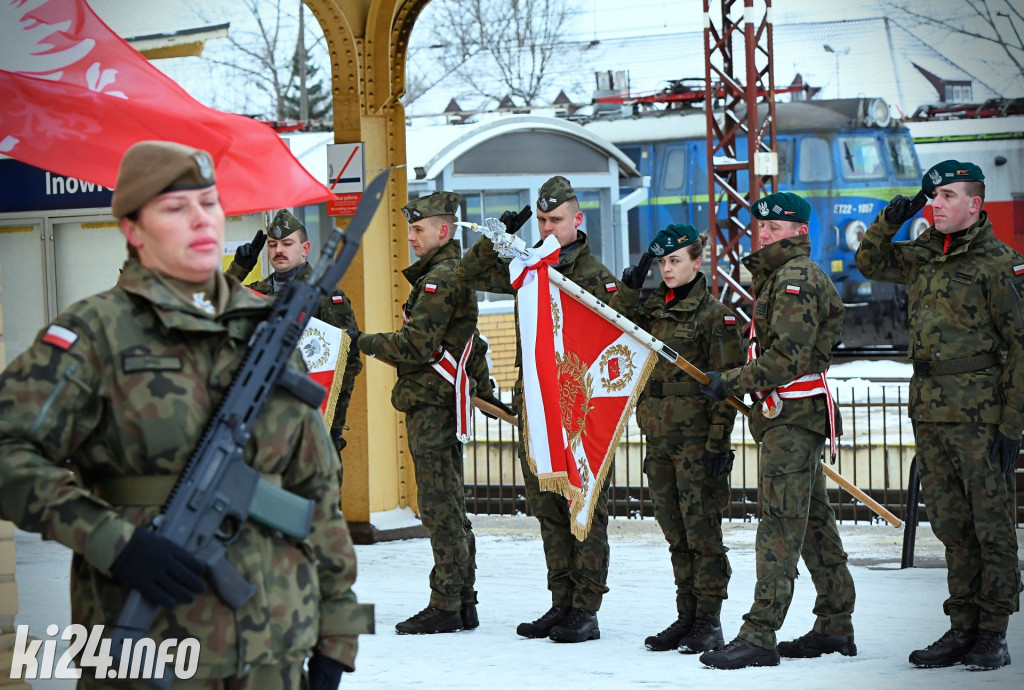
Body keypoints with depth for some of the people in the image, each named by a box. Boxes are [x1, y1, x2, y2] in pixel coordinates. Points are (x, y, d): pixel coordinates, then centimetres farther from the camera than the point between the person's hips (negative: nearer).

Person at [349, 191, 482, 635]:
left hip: (431, 405, -11)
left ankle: (445, 608, -7)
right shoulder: (450, 274, 20)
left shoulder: (441, 279, -14)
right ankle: (463, 604, 16)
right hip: (441, 403, 11)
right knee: (450, 506, 12)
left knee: (439, 508, -9)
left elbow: (416, 345, -19)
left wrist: (363, 342, -9)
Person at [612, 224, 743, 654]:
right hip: (659, 436, 6)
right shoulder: (652, 308, 14)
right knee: (675, 531, 11)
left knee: (701, 528, -4)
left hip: (696, 436, -6)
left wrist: (718, 441, -14)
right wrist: (631, 284, -7)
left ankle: (710, 623, 2)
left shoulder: (715, 315, -6)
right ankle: (686, 618, 18)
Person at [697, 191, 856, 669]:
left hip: (792, 413, -11)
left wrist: (731, 382, -18)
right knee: (813, 522, 13)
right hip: (793, 413, 11)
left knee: (779, 522, -13)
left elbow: (788, 357, -20)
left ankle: (760, 635, -17)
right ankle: (835, 626, 19)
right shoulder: (778, 276, 21)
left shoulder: (796, 277, -12)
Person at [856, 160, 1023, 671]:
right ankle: (962, 628, 16)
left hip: (981, 416, -6)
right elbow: (869, 263, 29)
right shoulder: (922, 257, 13)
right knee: (951, 527, 10)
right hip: (929, 412, 7)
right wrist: (889, 221, 9)